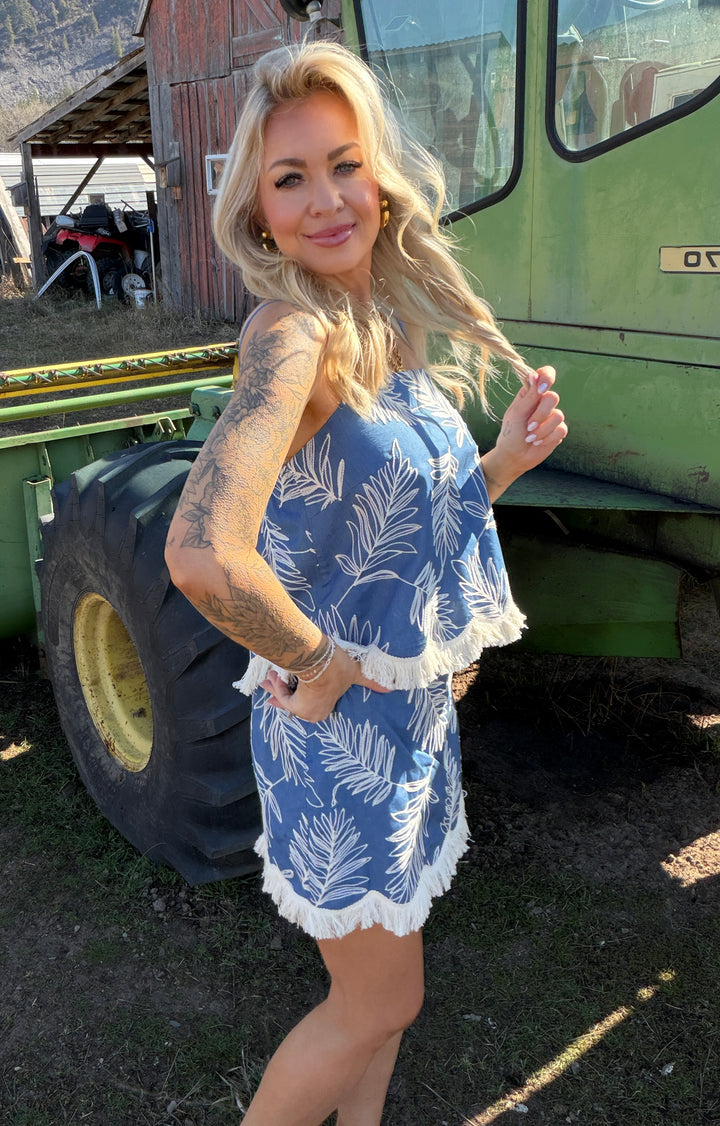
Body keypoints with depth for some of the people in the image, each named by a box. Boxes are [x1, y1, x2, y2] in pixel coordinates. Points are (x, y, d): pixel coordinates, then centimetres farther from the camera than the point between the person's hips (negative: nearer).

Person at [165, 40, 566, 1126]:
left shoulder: (387, 329, 4)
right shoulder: (294, 333, -24)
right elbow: (203, 555, -40)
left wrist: (505, 458, -2)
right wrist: (318, 665, -24)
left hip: (415, 710, 8)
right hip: (340, 737, -8)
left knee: (384, 977, 26)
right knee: (378, 1003, 12)